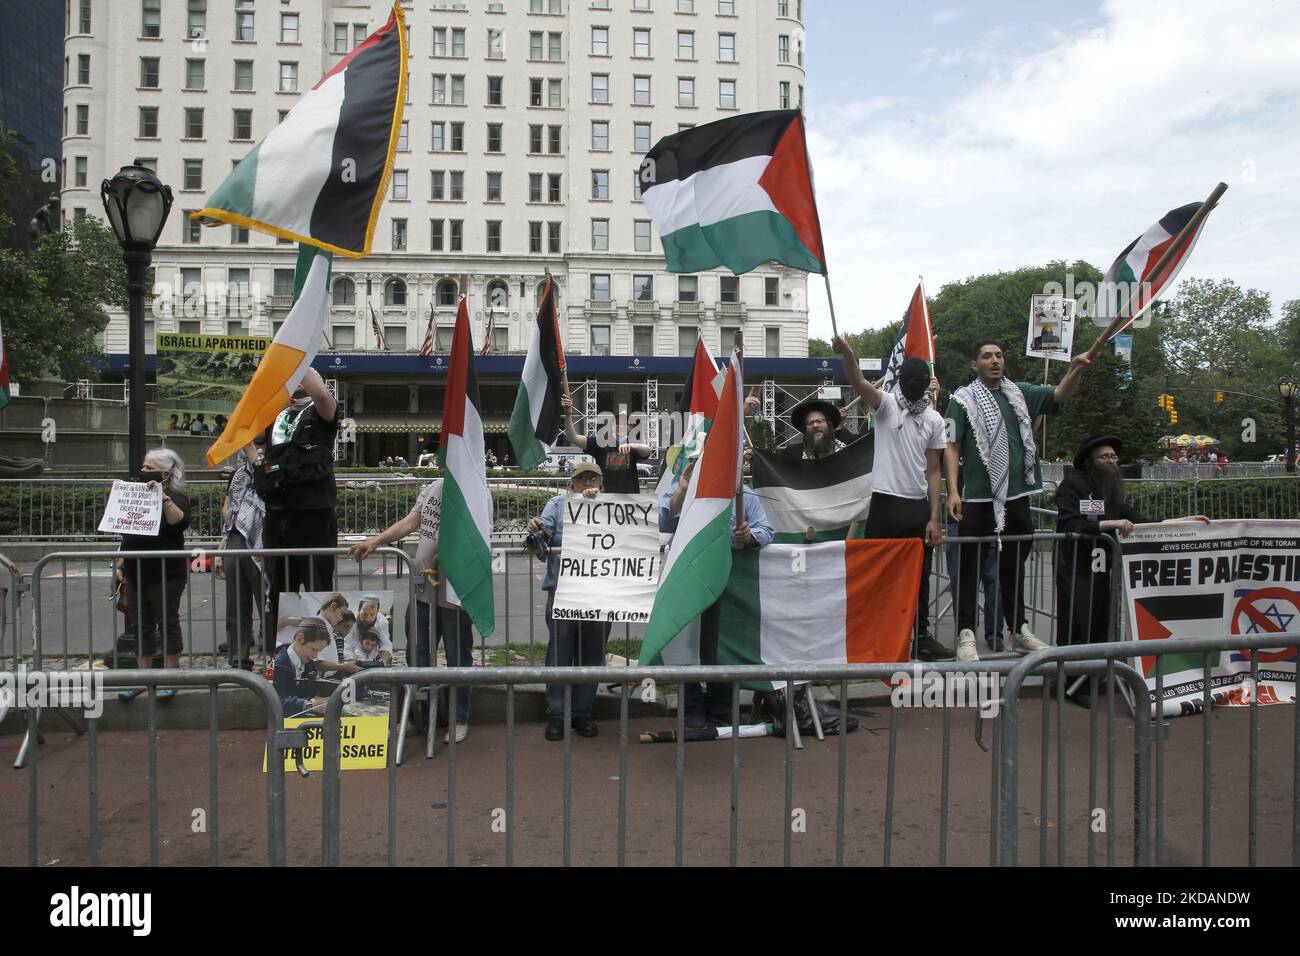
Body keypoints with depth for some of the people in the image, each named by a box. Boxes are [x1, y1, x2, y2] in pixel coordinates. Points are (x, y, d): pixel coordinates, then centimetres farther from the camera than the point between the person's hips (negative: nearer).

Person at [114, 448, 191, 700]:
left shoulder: (176, 498, -5)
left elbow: (178, 519, -28)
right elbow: (126, 537, 22)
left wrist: (163, 497, -33)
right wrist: (120, 565, 16)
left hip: (166, 574, -7)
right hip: (136, 573, 7)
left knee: (168, 623, 1)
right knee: (139, 626, 10)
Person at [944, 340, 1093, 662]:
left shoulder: (1019, 393, 13)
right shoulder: (962, 399, -1)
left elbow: (1060, 394, 6)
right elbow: (952, 447, -5)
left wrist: (1076, 370, -15)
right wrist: (953, 491, -14)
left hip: (1017, 495, 5)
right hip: (978, 498, -5)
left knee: (1013, 566, 16)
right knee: (970, 567, -1)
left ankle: (1019, 630, 26)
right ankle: (966, 633, 3)